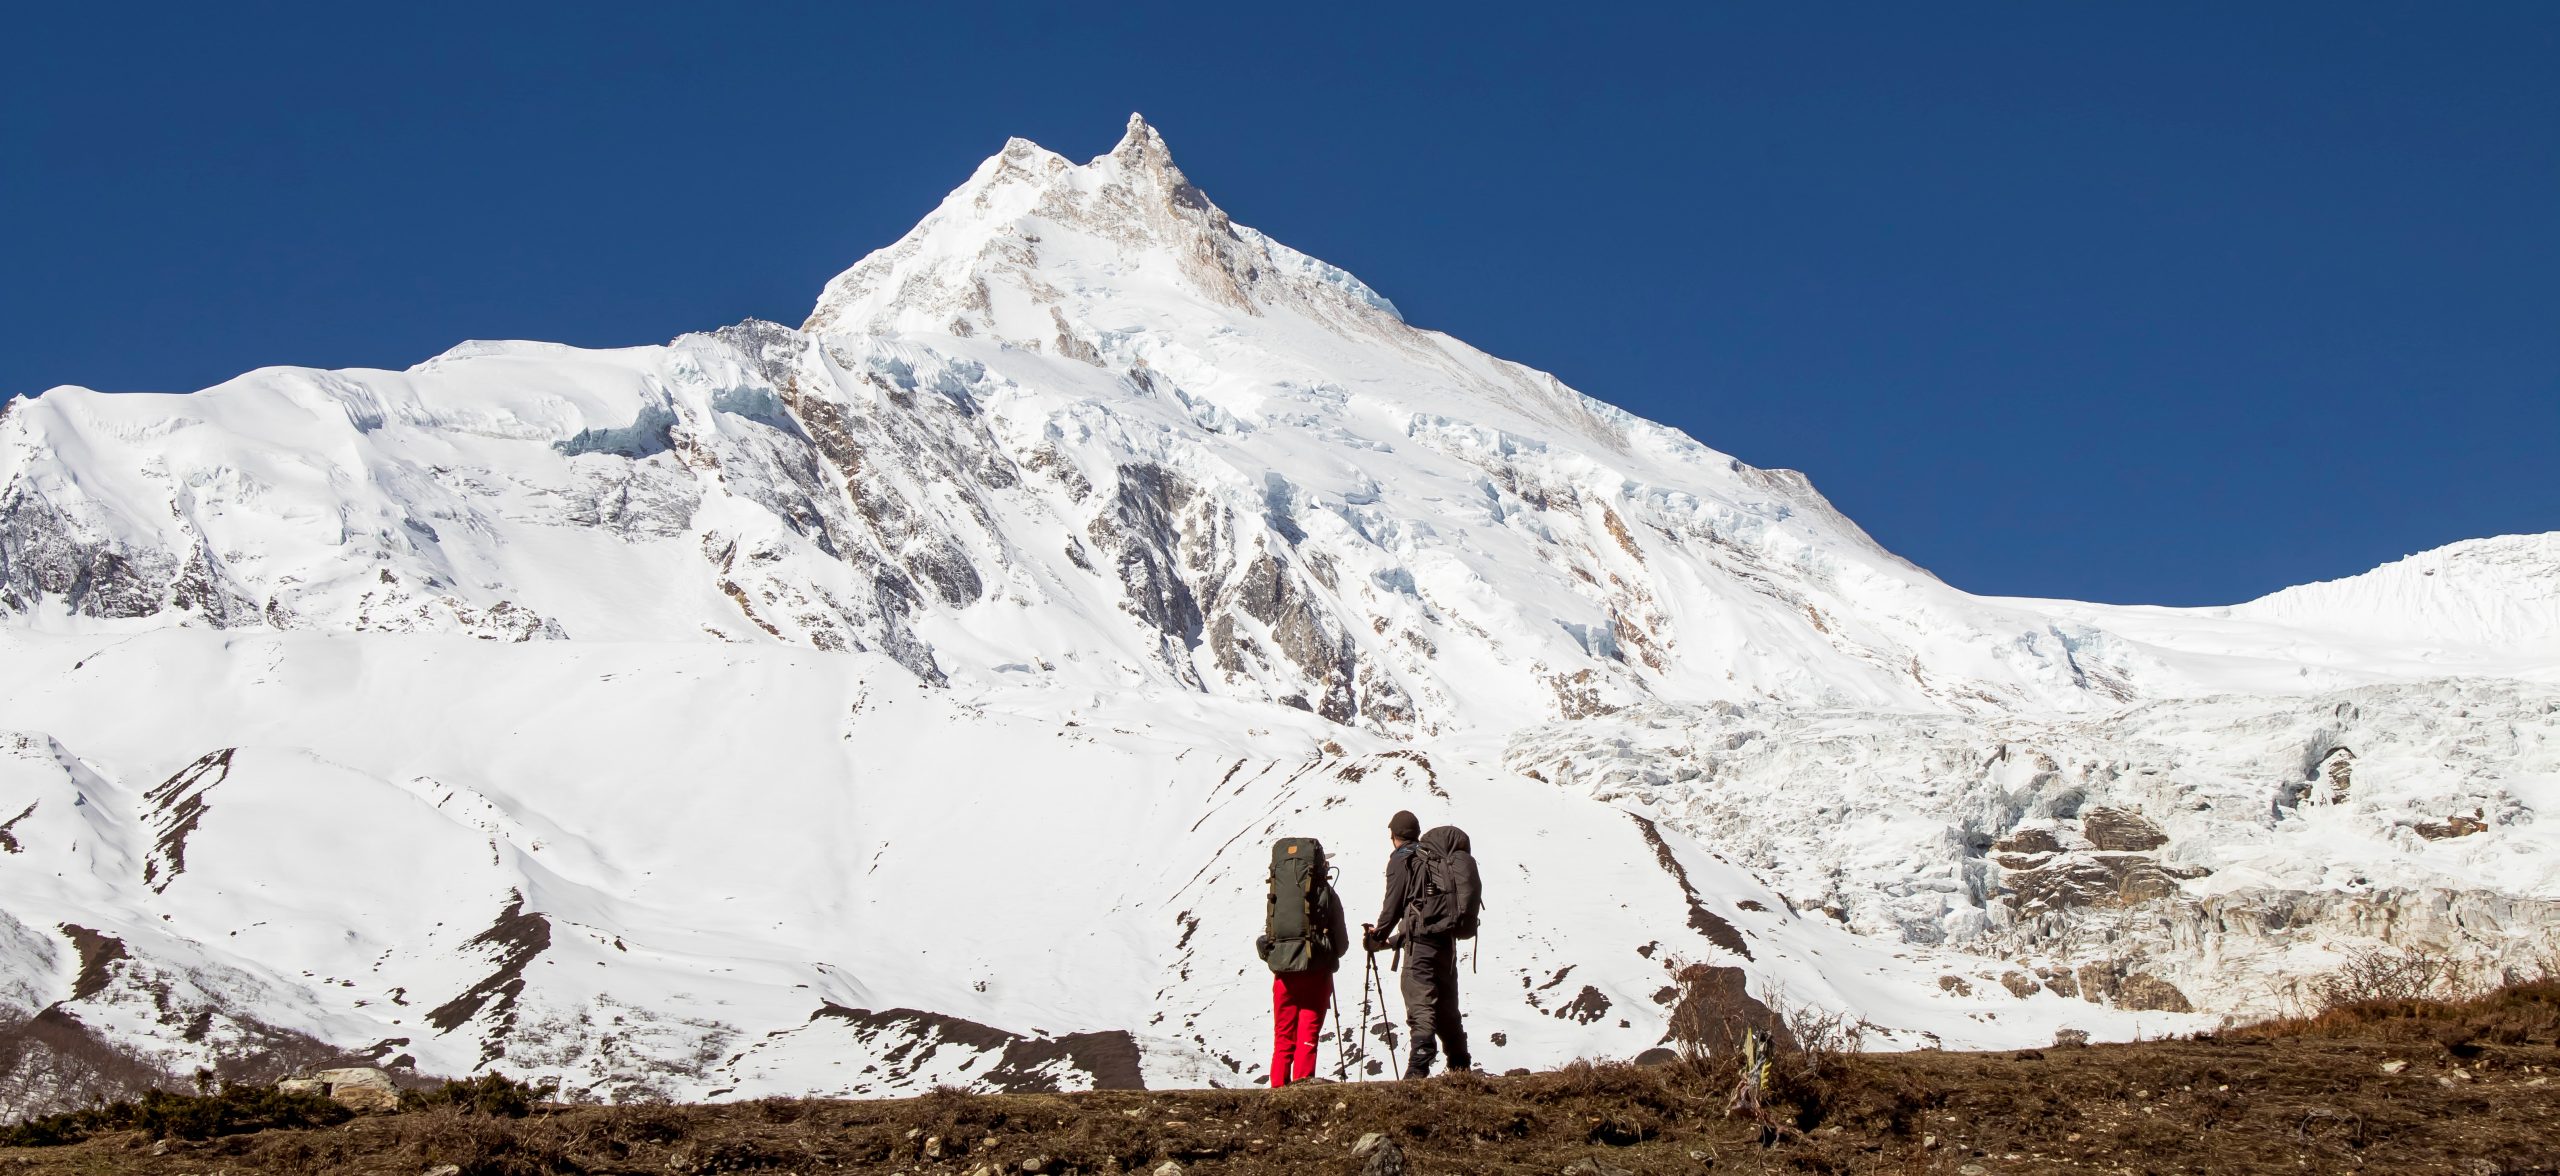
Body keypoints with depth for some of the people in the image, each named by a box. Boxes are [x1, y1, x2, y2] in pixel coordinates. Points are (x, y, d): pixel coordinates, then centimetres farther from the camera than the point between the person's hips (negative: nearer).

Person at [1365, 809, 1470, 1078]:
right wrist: (1391, 940, 27)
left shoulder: (1401, 860, -1)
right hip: (1446, 939, 7)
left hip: (1420, 942, -7)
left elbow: (1394, 903, -5)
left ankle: (1419, 1065, -25)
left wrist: (1378, 936, 10)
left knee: (1420, 1005, -13)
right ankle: (1460, 1064, 22)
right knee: (1446, 1006, 16)